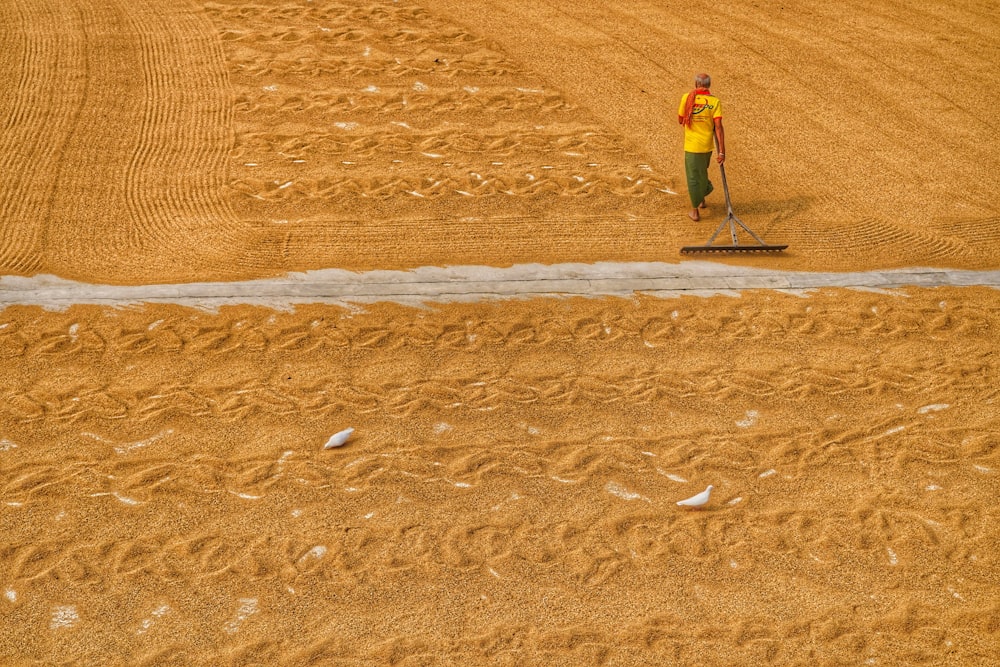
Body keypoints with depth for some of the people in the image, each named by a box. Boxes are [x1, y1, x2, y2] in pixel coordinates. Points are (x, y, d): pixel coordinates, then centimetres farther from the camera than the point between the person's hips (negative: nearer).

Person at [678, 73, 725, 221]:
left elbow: (680, 120, 3)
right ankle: (701, 199, 45)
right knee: (702, 171, 26)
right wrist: (722, 151, -15)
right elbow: (718, 127, -15)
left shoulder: (687, 98, -9)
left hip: (692, 145, -2)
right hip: (707, 145, 2)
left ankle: (695, 211, 12)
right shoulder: (715, 101, -9)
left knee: (693, 177, 7)